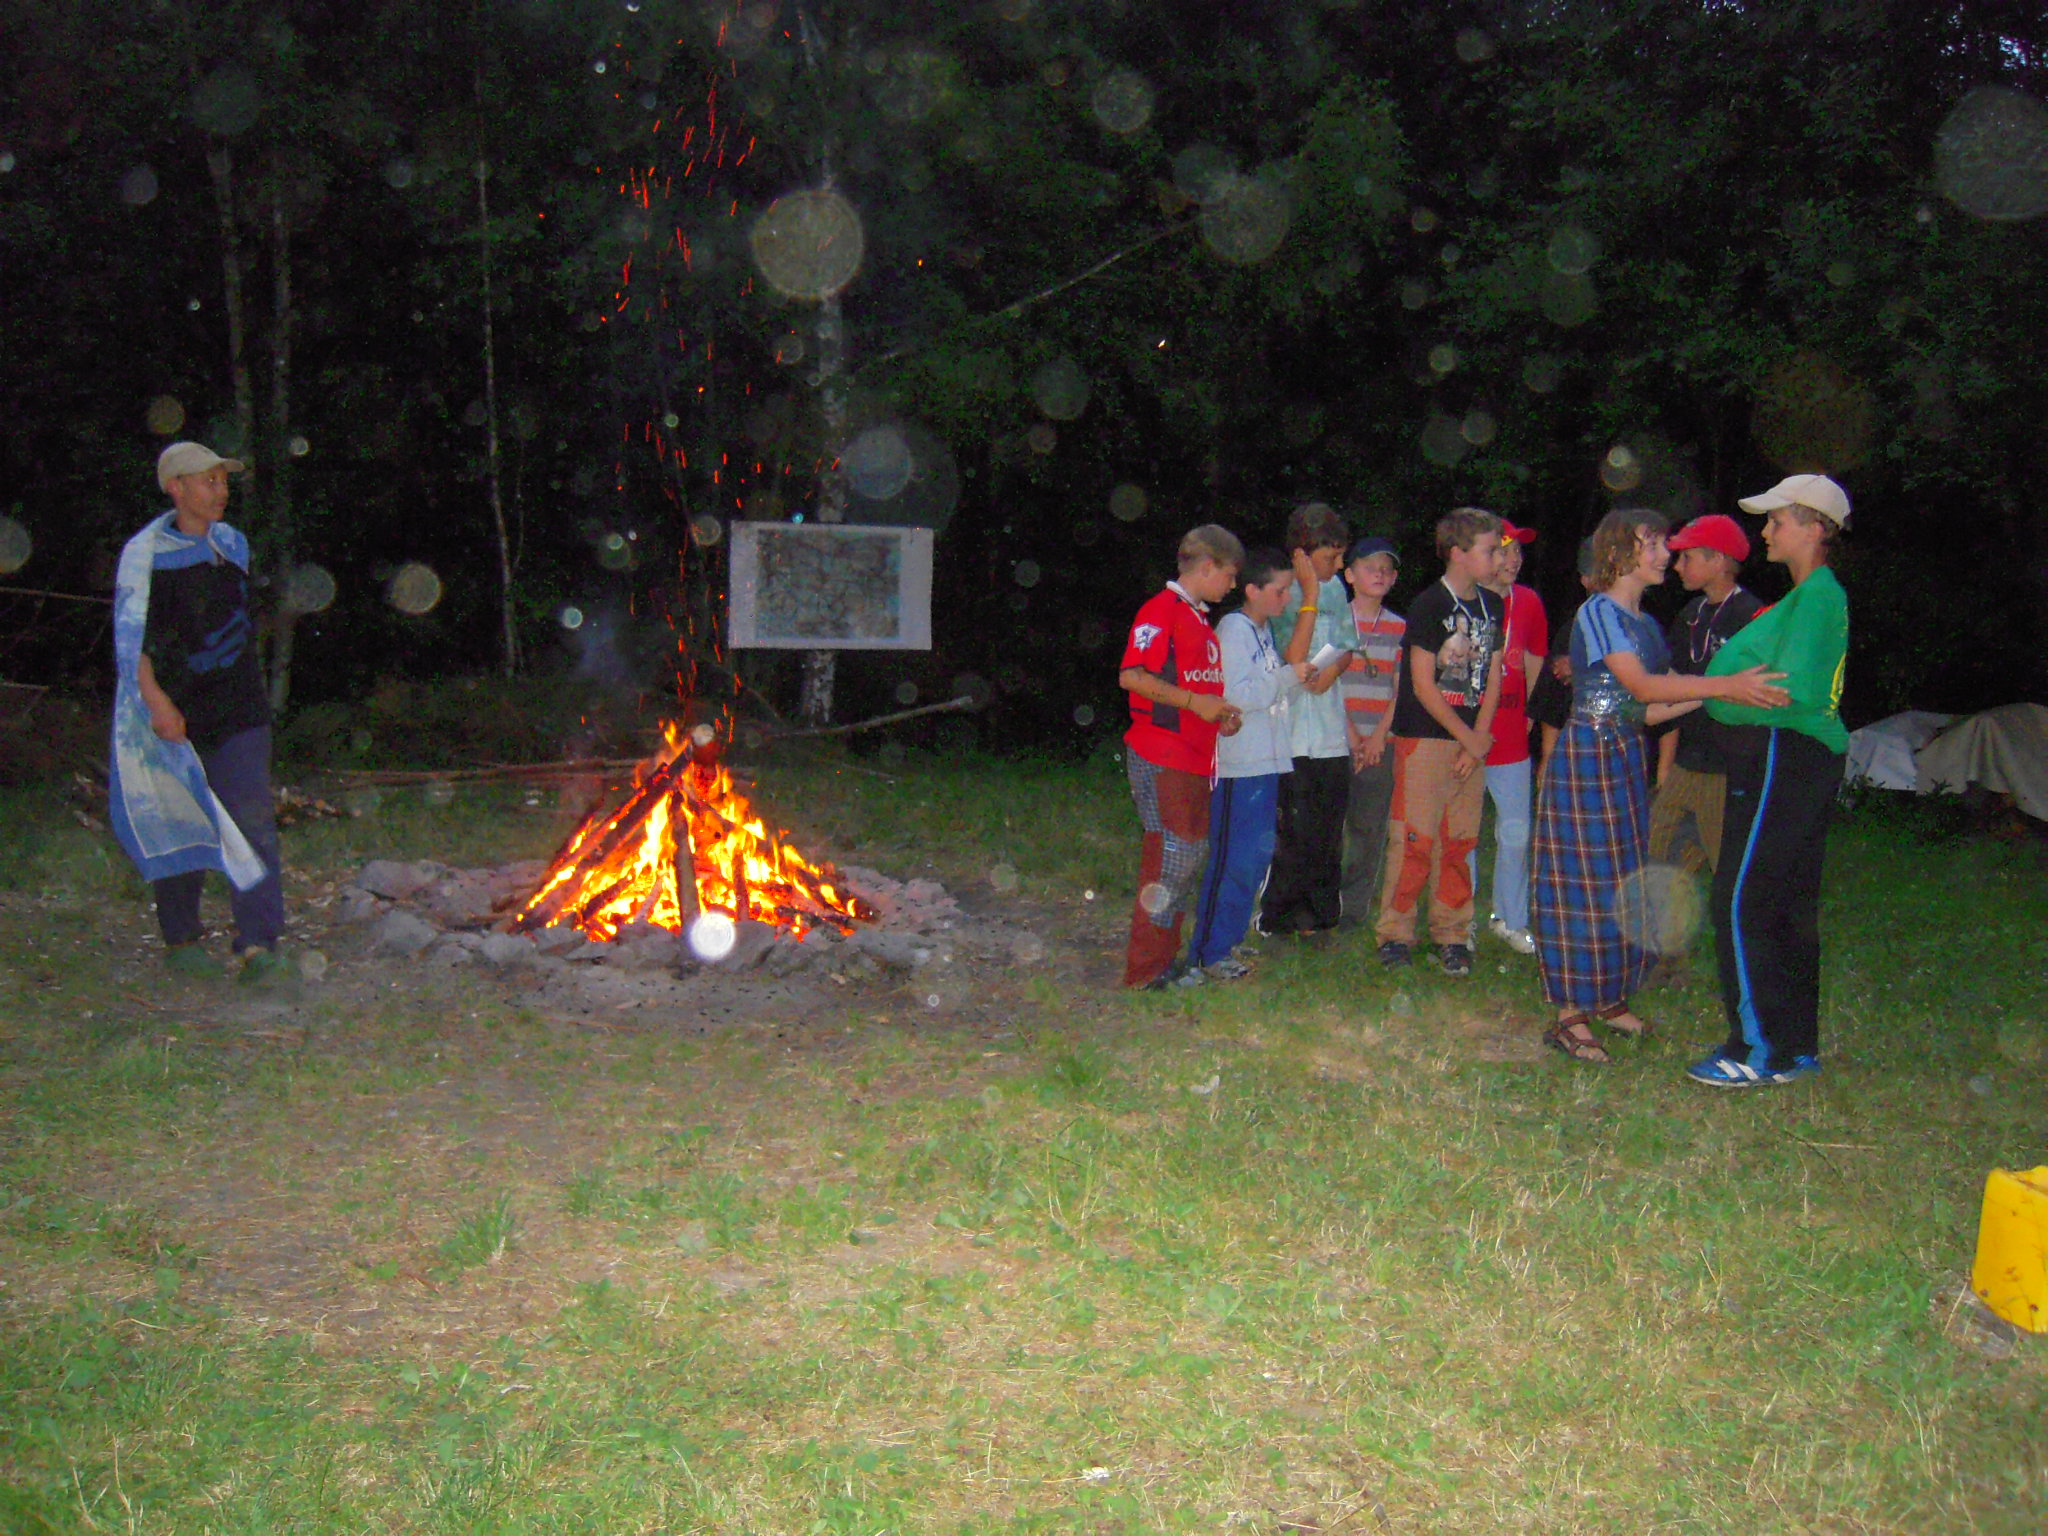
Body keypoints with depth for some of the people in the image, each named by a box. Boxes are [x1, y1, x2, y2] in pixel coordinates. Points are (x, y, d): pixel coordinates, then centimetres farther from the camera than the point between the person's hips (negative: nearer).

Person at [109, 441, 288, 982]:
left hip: (239, 708, 4)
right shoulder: (144, 553, -5)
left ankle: (258, 943, -6)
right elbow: (130, 635, -11)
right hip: (175, 711, -3)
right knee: (179, 826, 7)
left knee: (252, 821, -7)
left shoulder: (232, 543, 11)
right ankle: (181, 939, 22)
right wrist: (156, 700, -20)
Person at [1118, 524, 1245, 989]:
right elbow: (1132, 676, -19)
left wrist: (1220, 715, 11)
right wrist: (1194, 702, -18)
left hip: (1193, 758, 10)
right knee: (1173, 857, -10)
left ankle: (1163, 961, 19)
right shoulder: (1161, 610, -9)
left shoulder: (1199, 619, 21)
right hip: (1161, 755, -10)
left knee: (1188, 854, 11)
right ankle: (1145, 971, -3)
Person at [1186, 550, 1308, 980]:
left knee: (1257, 853, 13)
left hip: (1265, 762, 9)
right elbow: (1236, 696, -20)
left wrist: (1298, 677, 6)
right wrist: (1288, 677, -16)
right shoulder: (1233, 629, -11)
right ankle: (1206, 954, -1)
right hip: (1238, 766, -9)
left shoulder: (1264, 631, 16)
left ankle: (1228, 941, 22)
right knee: (1232, 860, -7)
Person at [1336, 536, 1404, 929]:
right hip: (1338, 739, -2)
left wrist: (1380, 734, -6)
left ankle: (1356, 908, 12)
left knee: (1370, 826, 3)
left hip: (1380, 743, 2)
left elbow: (1401, 687, 6)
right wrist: (1350, 734, -9)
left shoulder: (1399, 628, 10)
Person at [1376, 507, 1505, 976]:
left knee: (1460, 842, 8)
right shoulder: (1429, 605, -9)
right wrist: (1469, 738, -8)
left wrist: (1480, 737, 0)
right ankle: (1395, 933, 5)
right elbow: (1423, 686, -11)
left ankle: (1451, 934, 18)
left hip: (1471, 741, 6)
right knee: (1415, 840, -6)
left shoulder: (1491, 605, 12)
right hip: (1425, 738, -6)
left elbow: (1492, 677, 12)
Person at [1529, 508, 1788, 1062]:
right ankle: (1571, 1016, 1)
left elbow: (1653, 710, 8)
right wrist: (1724, 685, -30)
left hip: (1628, 759, 9)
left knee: (1624, 882, 12)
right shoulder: (1598, 612, -11)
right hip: (1588, 757, -9)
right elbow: (1643, 687, -23)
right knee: (1586, 881, -6)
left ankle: (1610, 999, 24)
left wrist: (1721, 690, -2)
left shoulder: (1646, 623, 15)